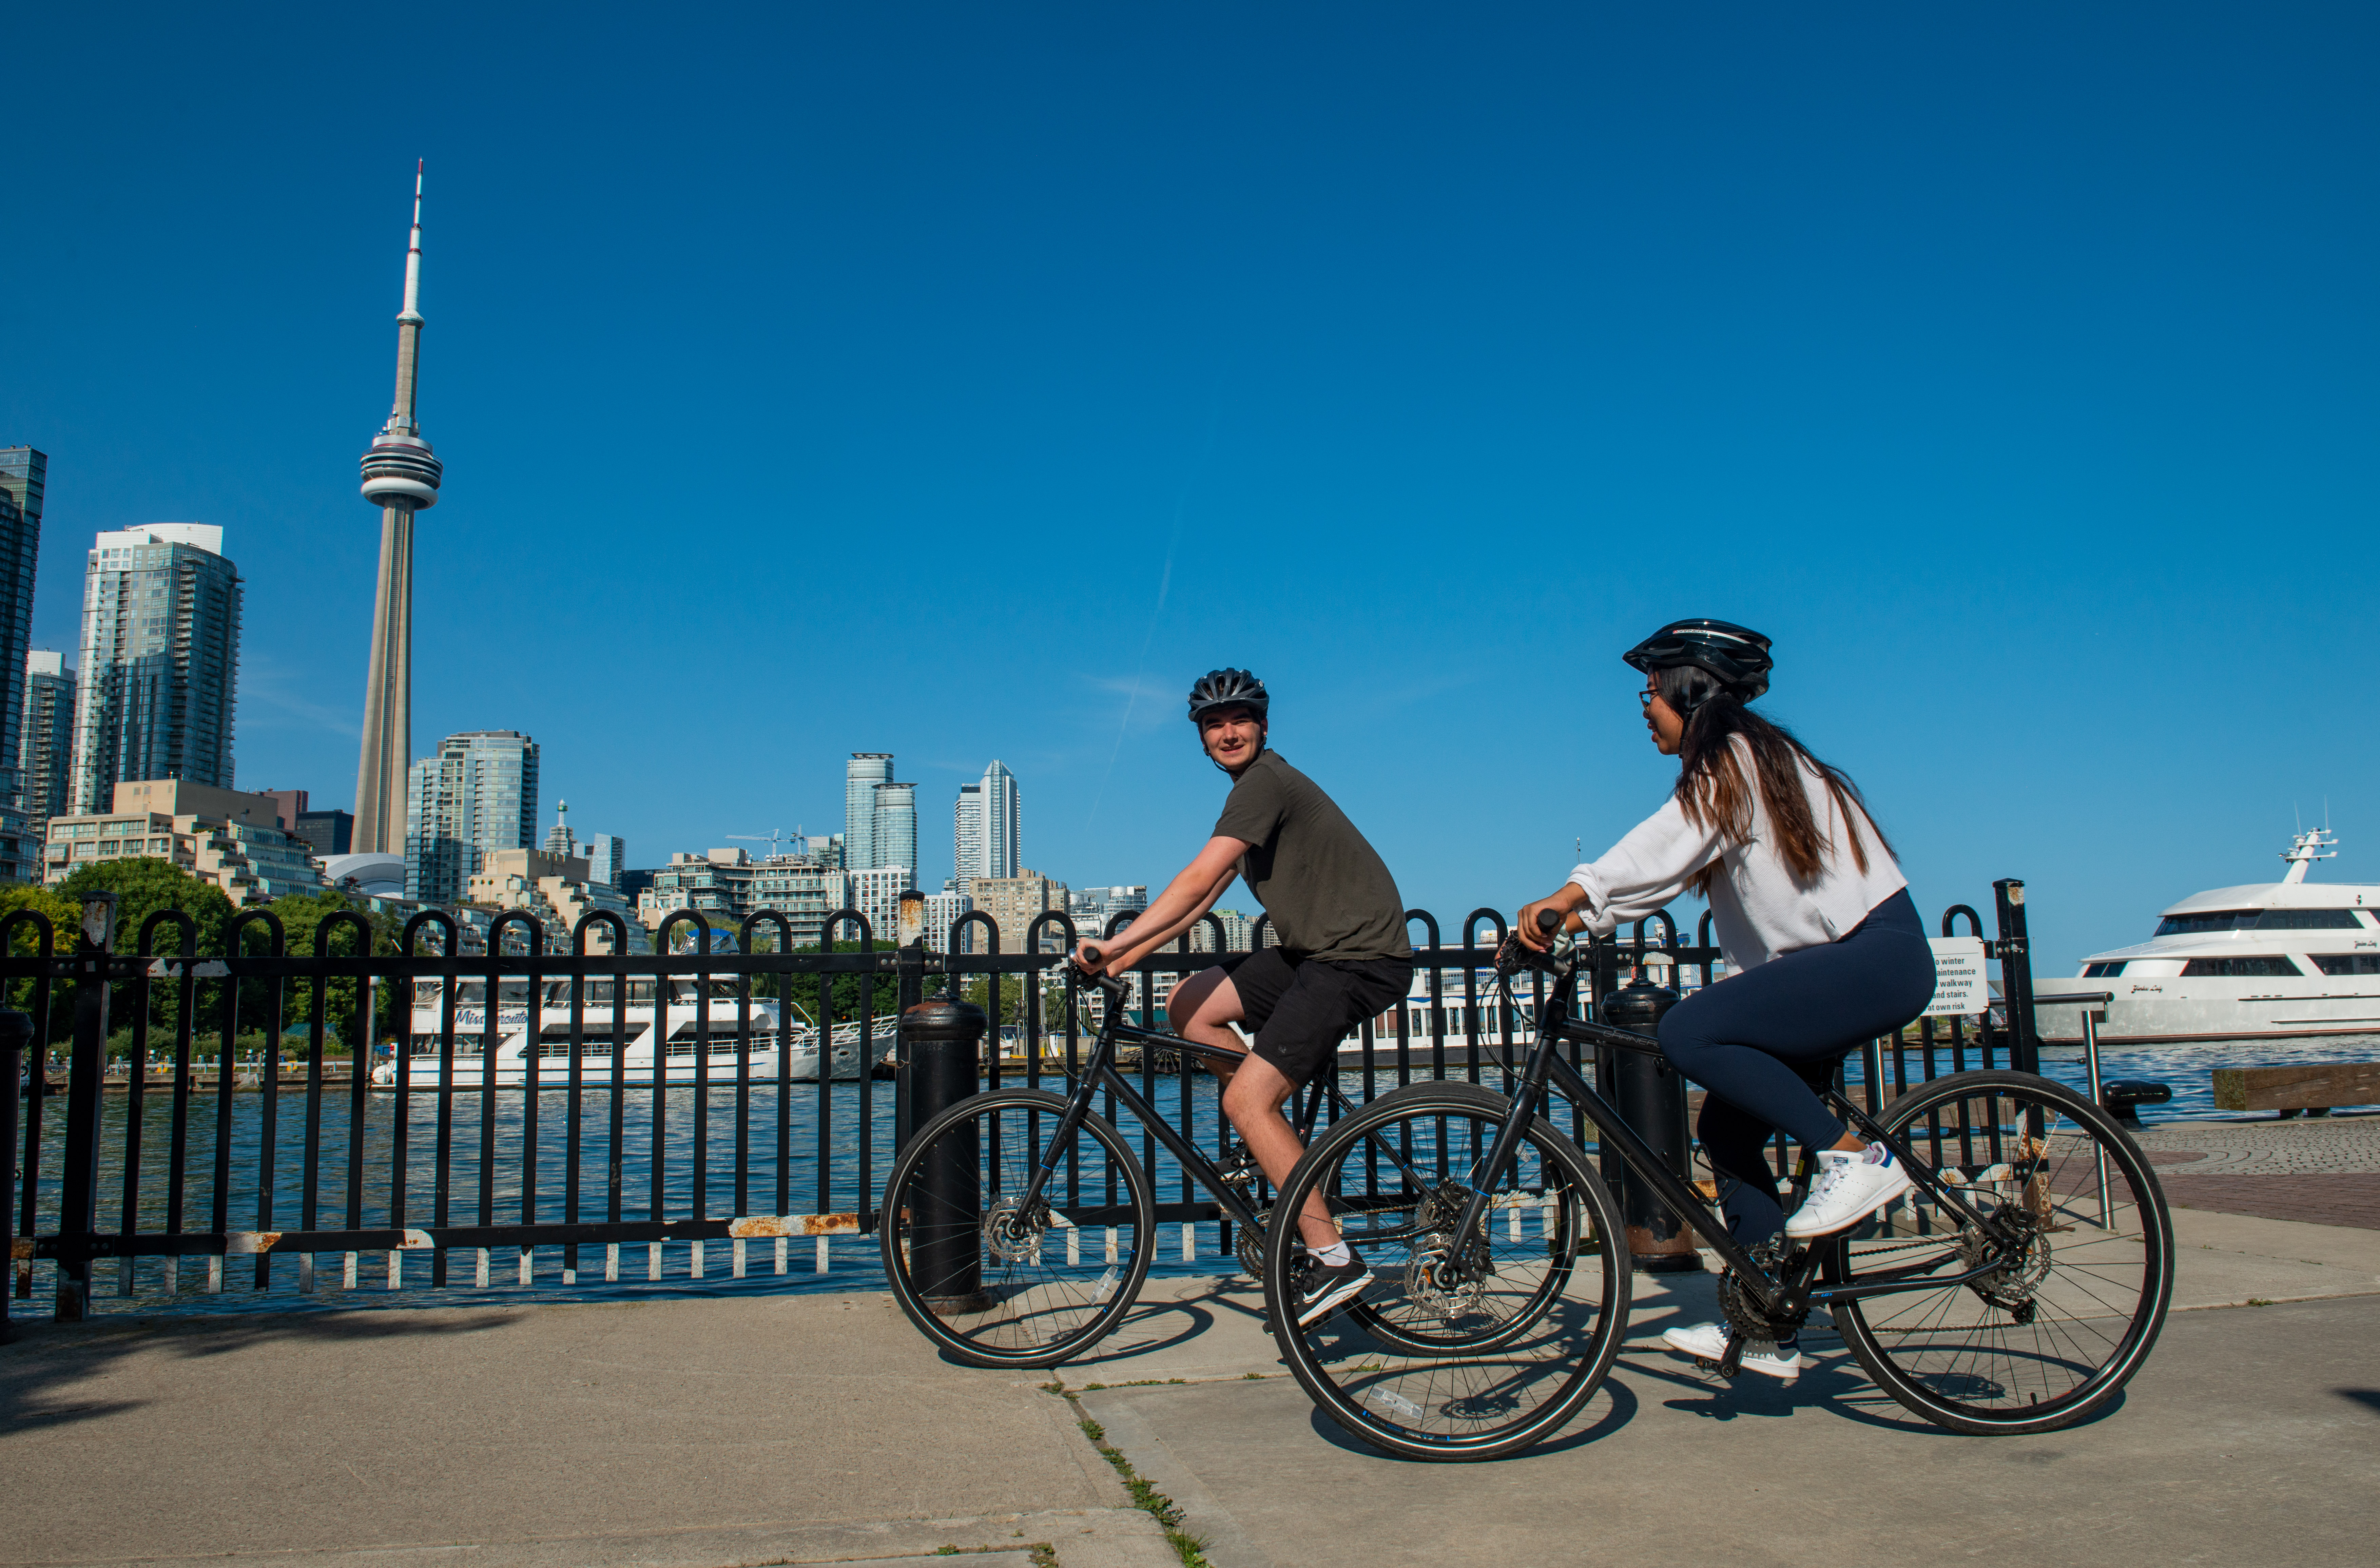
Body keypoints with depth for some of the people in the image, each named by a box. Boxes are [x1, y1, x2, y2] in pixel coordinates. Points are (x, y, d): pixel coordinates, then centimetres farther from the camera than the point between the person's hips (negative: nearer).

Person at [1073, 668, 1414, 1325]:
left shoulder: (1266, 783, -14)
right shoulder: (1255, 790, 18)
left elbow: (1197, 882, -21)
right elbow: (1207, 894, 18)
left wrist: (1117, 943, -20)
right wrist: (1130, 956, 13)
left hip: (1361, 956, -10)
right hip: (1314, 950, 10)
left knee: (1245, 1101, -15)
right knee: (1187, 1005, 6)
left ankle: (1332, 1257, -8)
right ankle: (1282, 1139, 12)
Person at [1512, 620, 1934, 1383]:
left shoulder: (1737, 759, -13)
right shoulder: (1726, 773, 15)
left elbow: (1661, 849, -27)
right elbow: (1662, 867, 10)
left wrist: (1563, 900, -35)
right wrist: (1572, 921, -1)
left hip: (1879, 955, -10)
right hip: (1831, 962, 10)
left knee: (1689, 1032, -26)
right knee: (1727, 1126, 5)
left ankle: (1856, 1155, -13)